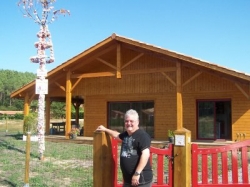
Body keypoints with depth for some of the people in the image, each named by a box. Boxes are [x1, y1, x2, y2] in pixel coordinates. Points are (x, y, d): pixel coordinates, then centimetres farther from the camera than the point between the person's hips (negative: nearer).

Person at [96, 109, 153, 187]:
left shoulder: (142, 136, -15)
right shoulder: (126, 134, 13)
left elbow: (145, 154, -26)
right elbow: (117, 135, 37)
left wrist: (137, 173, -29)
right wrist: (105, 129, 43)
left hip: (141, 180, -9)